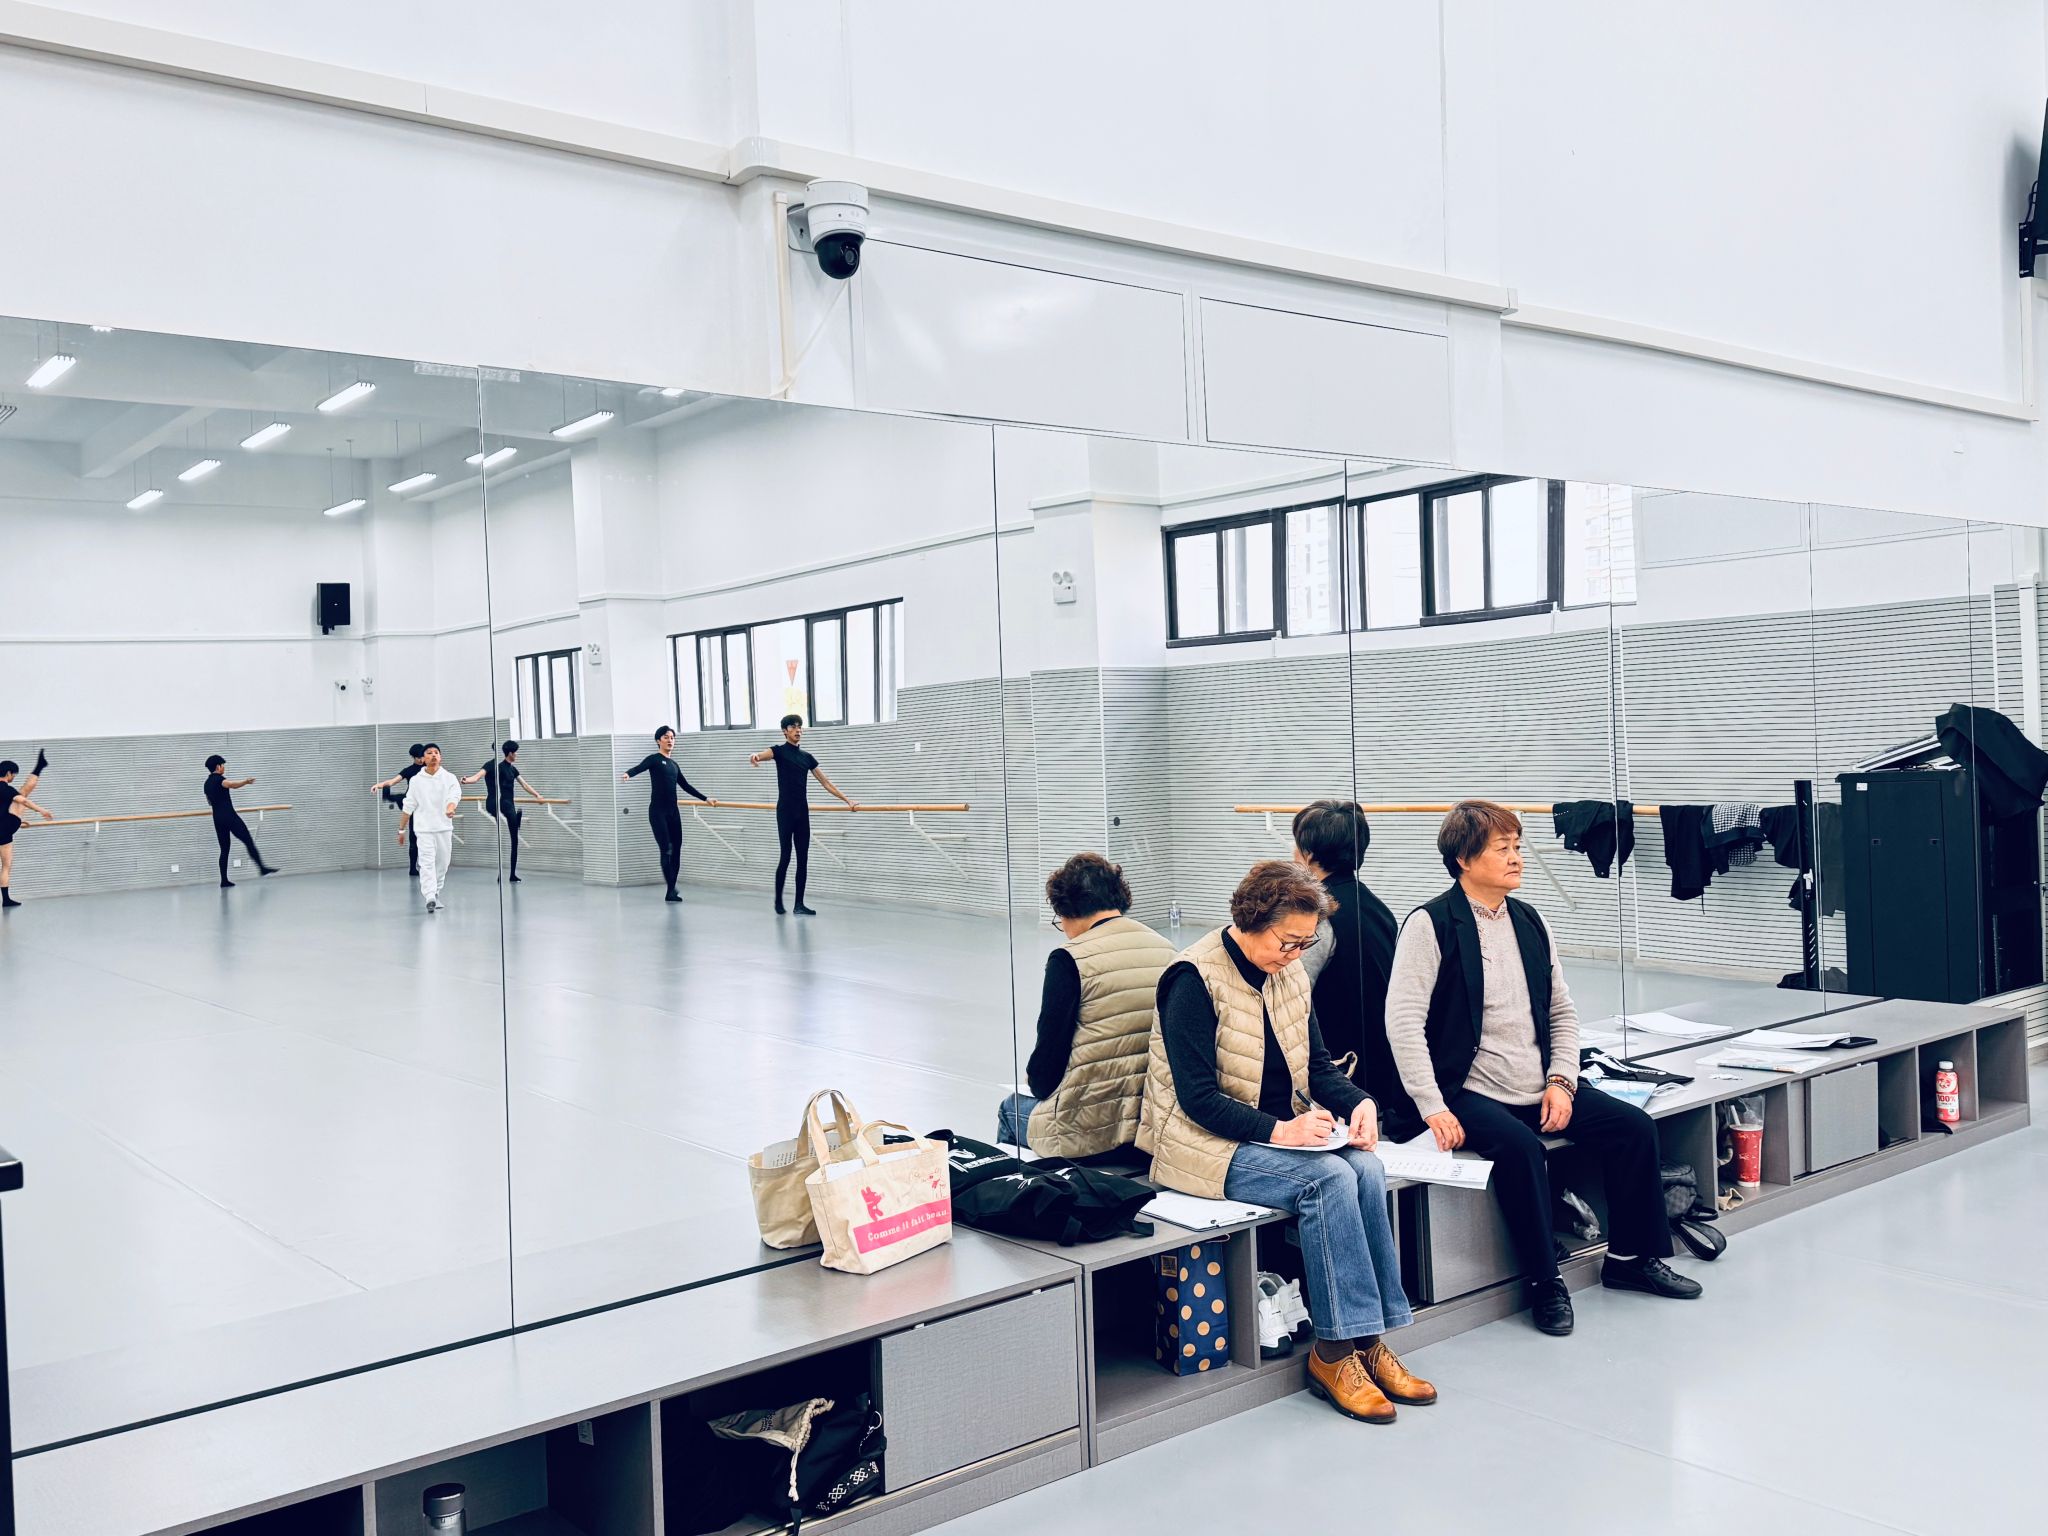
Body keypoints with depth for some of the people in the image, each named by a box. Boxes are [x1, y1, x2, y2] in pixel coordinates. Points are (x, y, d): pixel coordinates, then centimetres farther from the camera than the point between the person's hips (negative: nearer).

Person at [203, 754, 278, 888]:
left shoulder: (206, 784, 16)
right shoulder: (219, 779, -10)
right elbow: (232, 784, -34)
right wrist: (246, 781, -50)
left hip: (217, 819, 8)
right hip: (229, 816, -8)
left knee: (224, 849, 7)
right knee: (249, 841, -3)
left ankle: (224, 880, 2)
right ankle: (262, 868, -6)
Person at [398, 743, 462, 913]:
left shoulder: (449, 778, 2)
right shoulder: (416, 780, 4)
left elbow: (454, 795, -15)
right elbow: (408, 807, 9)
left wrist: (450, 808, -37)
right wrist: (401, 830, 11)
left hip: (444, 827, 2)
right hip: (424, 829, -2)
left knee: (443, 863, 10)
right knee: (427, 862, -13)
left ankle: (436, 893, 29)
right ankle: (430, 898, -23)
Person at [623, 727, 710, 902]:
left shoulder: (674, 764, 18)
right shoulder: (654, 759, -2)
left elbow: (685, 785, 26)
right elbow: (640, 767, -23)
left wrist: (705, 798, 29)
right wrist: (627, 773, -45)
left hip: (673, 811, 7)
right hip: (657, 811, -7)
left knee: (676, 850, 4)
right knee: (666, 850, -13)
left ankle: (671, 891, 9)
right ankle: (671, 889, -12)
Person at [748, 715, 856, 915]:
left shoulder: (807, 757, 14)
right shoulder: (779, 750, -1)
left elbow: (826, 782, 17)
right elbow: (763, 755, -24)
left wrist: (847, 801, 13)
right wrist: (755, 756, -49)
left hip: (802, 812, 5)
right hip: (785, 811, -5)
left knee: (803, 858, 2)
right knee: (785, 856, -6)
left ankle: (799, 904, 5)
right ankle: (778, 899, 12)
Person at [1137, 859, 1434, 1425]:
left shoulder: (1289, 971, 7)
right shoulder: (1195, 977, -15)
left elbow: (1318, 1064, 13)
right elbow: (1198, 1097, -19)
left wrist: (1358, 1101, -8)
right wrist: (1278, 1130, -29)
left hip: (1282, 1129, 7)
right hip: (1208, 1143, -7)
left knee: (1367, 1167, -21)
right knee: (1330, 1178, -28)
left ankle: (1369, 1341, -13)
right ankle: (1336, 1352, -18)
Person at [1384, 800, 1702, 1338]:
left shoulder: (1527, 921, 11)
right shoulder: (1430, 924, -10)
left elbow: (1561, 1012, 15)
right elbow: (1403, 1020, -17)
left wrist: (1561, 1081, -1)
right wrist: (1432, 1108, -23)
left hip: (1540, 1088, 7)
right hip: (1470, 1092, -7)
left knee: (1634, 1126, -5)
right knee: (1519, 1144, -32)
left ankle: (1632, 1257, 14)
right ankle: (1544, 1282, -14)